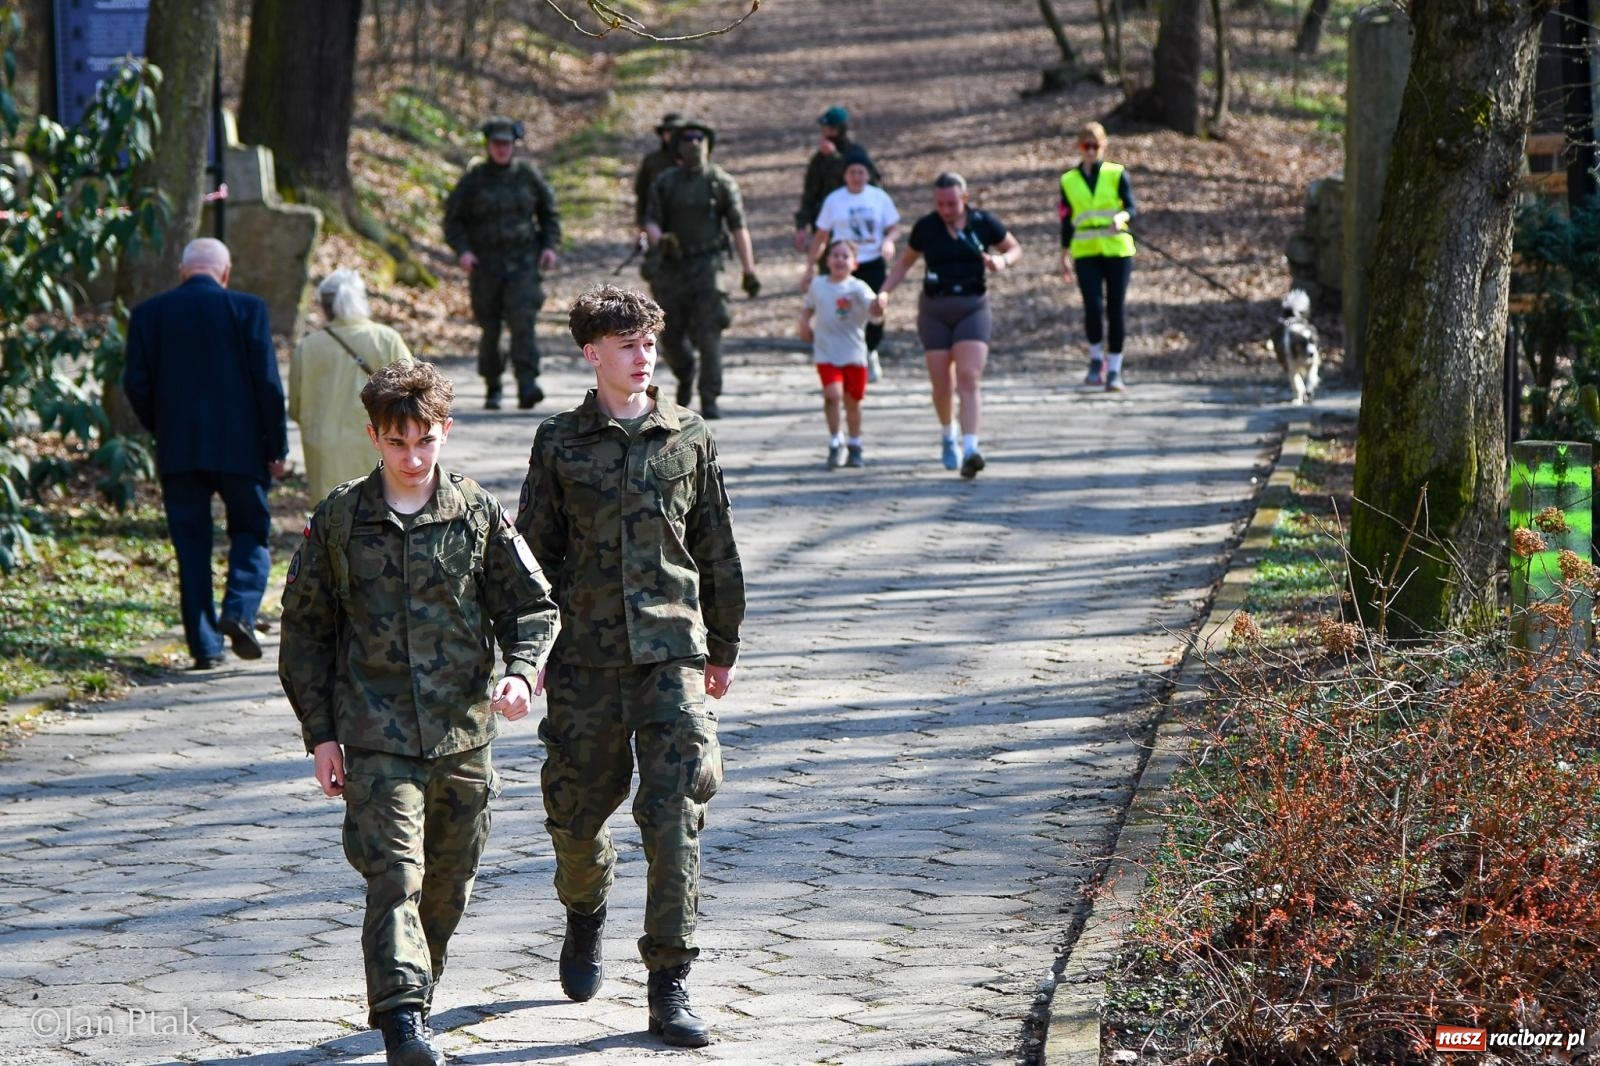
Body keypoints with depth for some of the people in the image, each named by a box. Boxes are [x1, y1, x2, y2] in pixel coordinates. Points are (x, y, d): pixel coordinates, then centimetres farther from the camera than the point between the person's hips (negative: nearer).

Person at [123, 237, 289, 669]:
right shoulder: (248, 309, -4)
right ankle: (239, 610, -10)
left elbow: (136, 385, 1)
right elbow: (268, 383, -6)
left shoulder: (148, 313, 2)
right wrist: (277, 447, 1)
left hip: (177, 451, 2)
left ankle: (204, 644, 4)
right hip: (240, 447, -2)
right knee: (251, 531, 14)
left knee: (191, 544, 8)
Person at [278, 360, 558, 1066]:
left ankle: (415, 990, 33)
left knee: (448, 884, 12)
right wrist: (319, 733, 3)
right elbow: (305, 629, 7)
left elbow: (531, 605, 8)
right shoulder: (339, 519, 1)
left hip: (463, 732, 2)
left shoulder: (479, 513, 3)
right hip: (376, 737, -2)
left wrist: (522, 670, -13)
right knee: (395, 874, -15)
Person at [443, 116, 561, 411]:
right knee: (490, 329, 5)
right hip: (486, 264, 0)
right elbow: (453, 219, 5)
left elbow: (549, 212, 17)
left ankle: (527, 386, -24)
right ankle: (492, 389, 20)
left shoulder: (528, 175, 6)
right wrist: (462, 251, -10)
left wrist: (550, 245, 4)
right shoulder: (474, 179, 2)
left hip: (523, 262, 0)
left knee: (523, 320, -16)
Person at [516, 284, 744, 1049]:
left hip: (670, 649, 0)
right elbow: (535, 552, 8)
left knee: (675, 814, -9)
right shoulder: (560, 443, 3)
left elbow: (717, 554, 13)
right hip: (584, 656, 0)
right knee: (577, 809, 9)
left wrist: (723, 648, 16)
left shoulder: (689, 440, 6)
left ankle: (669, 987, -6)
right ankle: (584, 915, 43)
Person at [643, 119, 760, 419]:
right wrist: (659, 240, -19)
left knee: (708, 335, -12)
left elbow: (738, 228, 2)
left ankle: (709, 400, -10)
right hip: (672, 267, 3)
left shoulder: (722, 182, 3)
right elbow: (651, 221, 5)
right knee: (670, 335, 6)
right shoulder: (665, 183, 8)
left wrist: (749, 271, -3)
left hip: (707, 265, -3)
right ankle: (685, 376, 37)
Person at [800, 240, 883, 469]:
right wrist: (804, 323, 6)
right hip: (827, 353, 1)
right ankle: (835, 443, -2)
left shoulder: (857, 288, -8)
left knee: (852, 401, 10)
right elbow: (809, 307, 24)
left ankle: (854, 447, 30)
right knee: (832, 394, -19)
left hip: (853, 353, -1)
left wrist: (878, 304, -45)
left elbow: (873, 309, -23)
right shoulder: (818, 284, 5)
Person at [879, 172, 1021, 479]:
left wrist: (1002, 261, -12)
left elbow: (1015, 249, 11)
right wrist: (885, 291, 0)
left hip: (972, 308, -1)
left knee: (969, 378, -15)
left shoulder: (983, 222, -3)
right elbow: (905, 262, 13)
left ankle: (970, 449, -24)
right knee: (942, 384, 3)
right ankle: (947, 434, 33)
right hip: (935, 310, 1)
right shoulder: (926, 227, -1)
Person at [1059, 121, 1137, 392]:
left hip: (1117, 250, -1)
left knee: (1115, 311, -1)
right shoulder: (1069, 181, 10)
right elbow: (1066, 221, 14)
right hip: (1086, 253, 1)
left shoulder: (1117, 174, 5)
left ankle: (1114, 370, 8)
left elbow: (1131, 207, -6)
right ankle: (1096, 359, 5)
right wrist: (1064, 257, 13)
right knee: (1093, 307, -16)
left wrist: (1121, 217, -29)